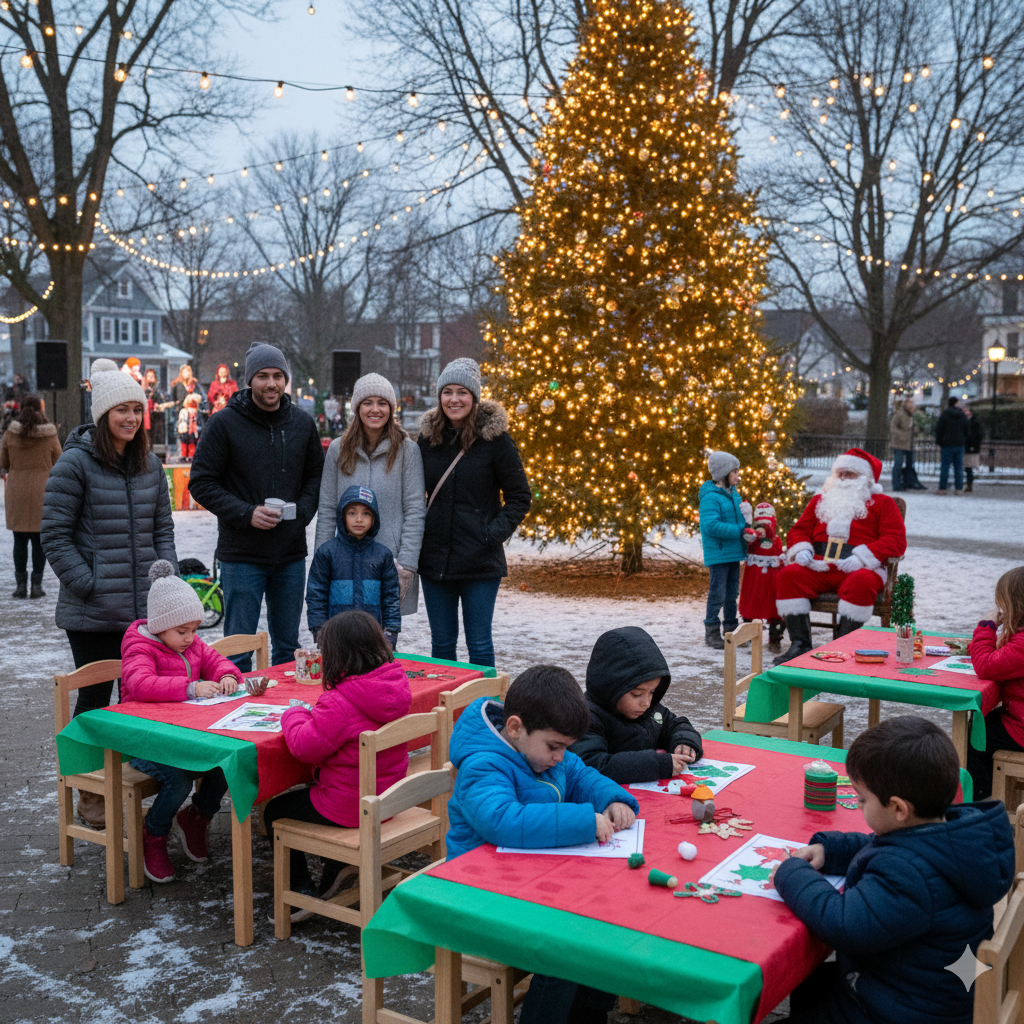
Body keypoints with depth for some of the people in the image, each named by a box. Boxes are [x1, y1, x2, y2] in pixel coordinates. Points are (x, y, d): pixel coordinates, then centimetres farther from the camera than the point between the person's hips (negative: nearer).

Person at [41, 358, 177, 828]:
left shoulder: (149, 464, 10)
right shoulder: (75, 463, -8)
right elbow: (54, 534, -9)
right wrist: (90, 585, -14)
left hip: (144, 608, 5)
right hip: (92, 612, -5)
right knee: (95, 697, 5)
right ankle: (90, 794, 19)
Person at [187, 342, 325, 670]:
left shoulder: (303, 423, 6)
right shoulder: (224, 423, -6)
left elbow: (315, 476, 15)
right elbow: (202, 483, -6)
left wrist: (302, 511, -4)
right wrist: (246, 513, -17)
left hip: (291, 556, 4)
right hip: (242, 555, -4)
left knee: (288, 648, 15)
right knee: (238, 652, 3)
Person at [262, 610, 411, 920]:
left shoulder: (340, 703, -30)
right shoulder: (396, 685, -4)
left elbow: (306, 747, -23)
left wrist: (294, 715, -4)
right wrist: (313, 714, 6)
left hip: (350, 806, -9)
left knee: (275, 811, 14)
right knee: (311, 793, 34)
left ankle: (303, 893, 18)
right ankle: (334, 872, 37)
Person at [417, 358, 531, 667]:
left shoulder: (495, 438, -6)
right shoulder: (428, 436, 6)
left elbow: (519, 497, -2)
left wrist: (495, 532, -13)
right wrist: (418, 535, 4)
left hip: (480, 561, -4)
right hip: (435, 558, 4)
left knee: (479, 643, 3)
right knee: (441, 642, 12)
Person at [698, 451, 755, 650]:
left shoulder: (734, 494, 12)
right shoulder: (711, 497, -15)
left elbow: (742, 517, 21)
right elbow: (711, 525, -25)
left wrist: (747, 525, -3)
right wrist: (740, 531, -22)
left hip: (733, 553, 8)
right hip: (718, 554, -8)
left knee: (732, 594, 16)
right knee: (717, 594, -4)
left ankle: (731, 629, 27)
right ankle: (712, 632, 6)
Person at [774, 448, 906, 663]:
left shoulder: (882, 503, 14)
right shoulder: (821, 500, 26)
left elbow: (896, 540, 1)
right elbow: (799, 530, 23)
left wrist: (862, 557, -15)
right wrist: (802, 551, -2)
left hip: (859, 569, -3)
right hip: (819, 567, 3)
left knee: (861, 582, -38)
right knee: (788, 575, -25)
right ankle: (800, 644, -26)